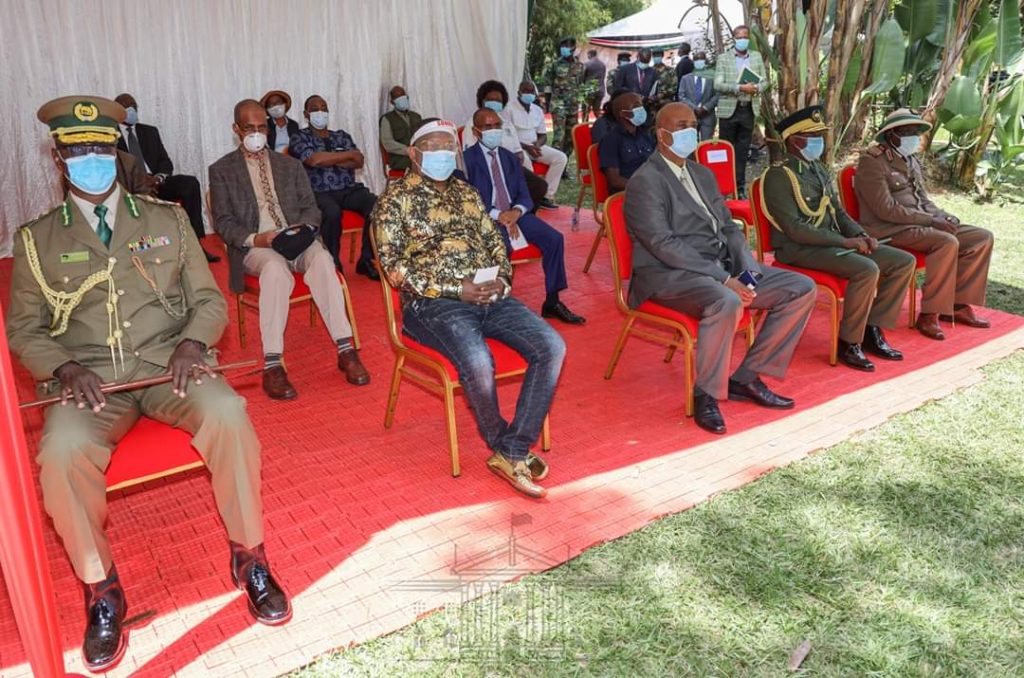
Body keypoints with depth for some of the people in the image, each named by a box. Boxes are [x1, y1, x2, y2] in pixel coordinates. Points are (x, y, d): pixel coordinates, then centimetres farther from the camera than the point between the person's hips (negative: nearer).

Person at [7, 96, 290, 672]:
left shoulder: (167, 219, 13)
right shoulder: (36, 239, 12)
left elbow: (210, 299, 11)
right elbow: (23, 329, 11)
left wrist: (193, 342, -11)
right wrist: (63, 368, -10)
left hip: (167, 363, 0)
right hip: (88, 378, 0)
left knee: (228, 415, -31)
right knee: (62, 452, -31)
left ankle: (250, 558, -12)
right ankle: (102, 592, -7)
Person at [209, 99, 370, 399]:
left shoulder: (290, 165, 21)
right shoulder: (221, 170, 12)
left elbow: (310, 208, 15)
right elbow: (223, 222, 4)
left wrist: (302, 229, -9)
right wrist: (253, 239, -16)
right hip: (254, 246, -2)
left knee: (322, 259, -34)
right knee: (275, 269, -39)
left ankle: (345, 350, -34)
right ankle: (272, 366, -39)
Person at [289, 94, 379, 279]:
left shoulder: (342, 135, 24)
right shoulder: (300, 137, 11)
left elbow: (359, 161, 8)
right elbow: (314, 160, -10)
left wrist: (328, 160, -4)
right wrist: (348, 154, 0)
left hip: (350, 189, 4)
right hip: (320, 192, -4)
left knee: (376, 205, -27)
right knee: (332, 212, -39)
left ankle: (366, 260, -17)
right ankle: (333, 263, -19)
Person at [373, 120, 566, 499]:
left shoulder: (467, 194, 22)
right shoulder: (395, 198, 4)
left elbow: (495, 244, 22)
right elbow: (394, 266, -5)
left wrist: (502, 279, -2)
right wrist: (455, 289, -14)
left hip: (490, 296, 6)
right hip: (432, 302, -6)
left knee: (552, 347, -17)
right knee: (478, 363, -34)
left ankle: (513, 452, -13)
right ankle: (502, 445, -4)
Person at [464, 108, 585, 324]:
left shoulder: (509, 157, 19)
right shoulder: (467, 159, 1)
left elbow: (524, 195, 13)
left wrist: (517, 211, -11)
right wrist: (497, 215, -20)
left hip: (515, 213, 5)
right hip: (486, 218, -5)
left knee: (554, 238, -17)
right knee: (501, 248, -37)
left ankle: (552, 302, -8)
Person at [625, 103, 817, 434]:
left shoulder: (703, 174, 21)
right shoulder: (645, 182, -7)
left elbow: (729, 228, 18)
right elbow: (663, 245, -17)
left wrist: (748, 273, -2)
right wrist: (723, 279, -21)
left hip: (722, 267, 9)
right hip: (670, 275, -9)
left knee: (803, 288, 0)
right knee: (727, 302, -38)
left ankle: (747, 378, 3)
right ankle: (706, 396, -17)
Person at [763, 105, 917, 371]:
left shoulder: (818, 169, 18)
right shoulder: (779, 175, -10)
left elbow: (838, 212, 22)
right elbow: (794, 229, -18)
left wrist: (861, 236, 2)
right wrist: (845, 241, -19)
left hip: (834, 242, 9)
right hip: (800, 249, -9)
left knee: (904, 261, -1)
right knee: (867, 269, -31)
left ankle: (872, 330, 5)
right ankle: (849, 343, -14)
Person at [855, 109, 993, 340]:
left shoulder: (911, 161, 18)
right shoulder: (872, 161, -10)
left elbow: (924, 200, 23)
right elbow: (886, 209, -18)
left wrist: (944, 217, 1)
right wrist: (931, 220, -17)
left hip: (920, 224, 9)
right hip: (890, 230, -9)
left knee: (983, 237, 0)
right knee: (947, 242, -31)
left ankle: (958, 304, 4)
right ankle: (929, 315, -22)